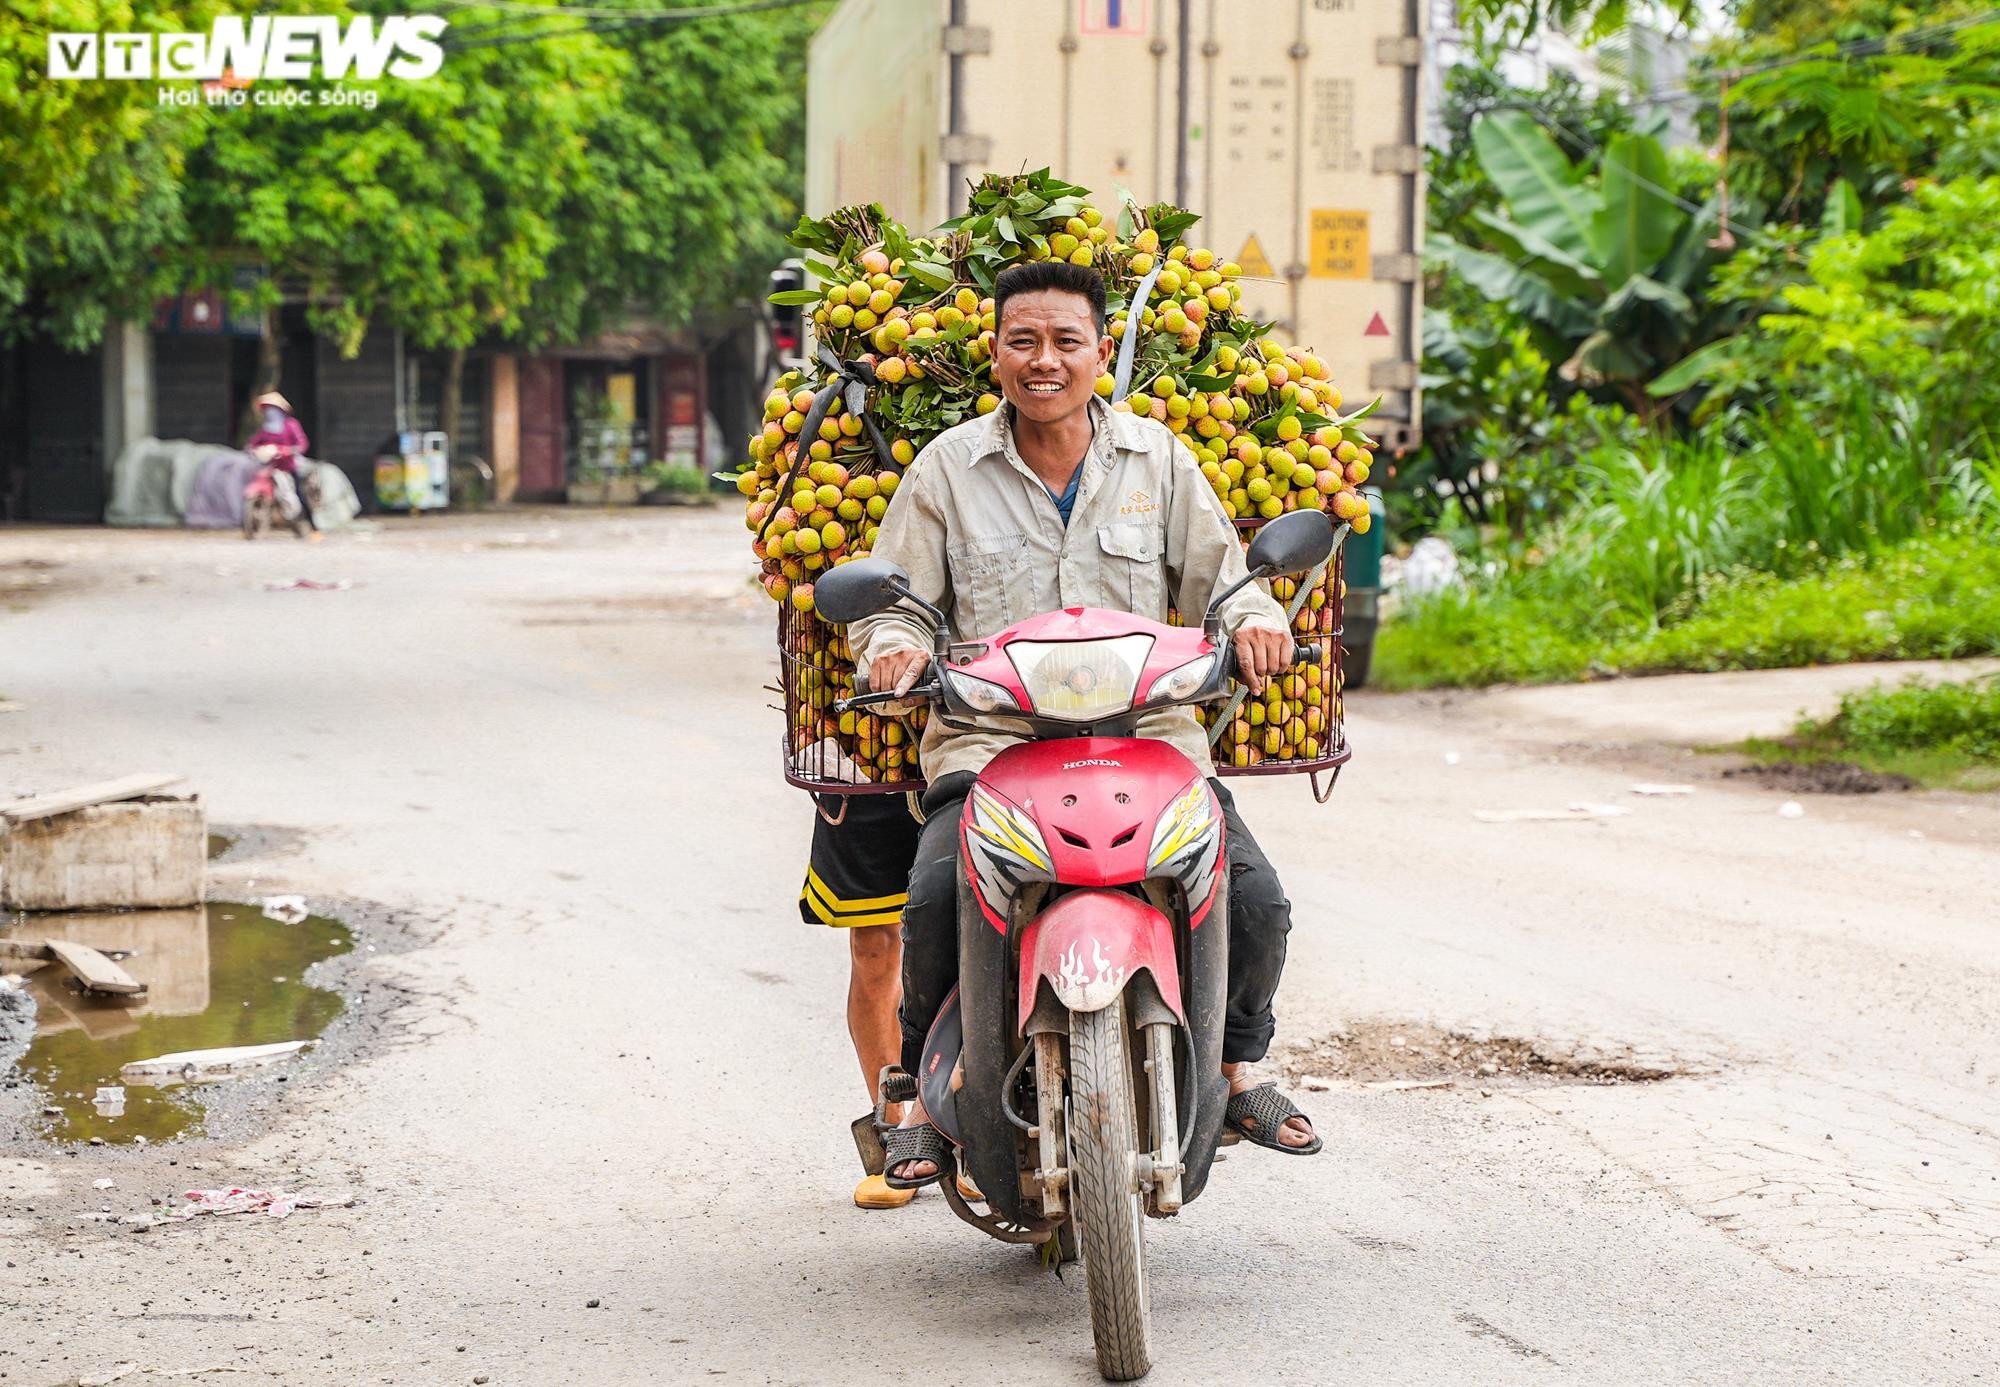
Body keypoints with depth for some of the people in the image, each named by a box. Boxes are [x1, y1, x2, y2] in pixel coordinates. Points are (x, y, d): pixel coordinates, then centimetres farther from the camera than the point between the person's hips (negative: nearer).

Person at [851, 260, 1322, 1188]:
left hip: (1147, 733, 1)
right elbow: (893, 596, 10)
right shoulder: (947, 467, 8)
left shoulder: (1155, 459, 12)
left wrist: (1252, 621, -10)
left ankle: (1236, 1068, 12)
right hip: (989, 738, -1)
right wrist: (894, 646, -14)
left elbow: (1218, 578, 13)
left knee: (1256, 901, -18)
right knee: (939, 894, -29)